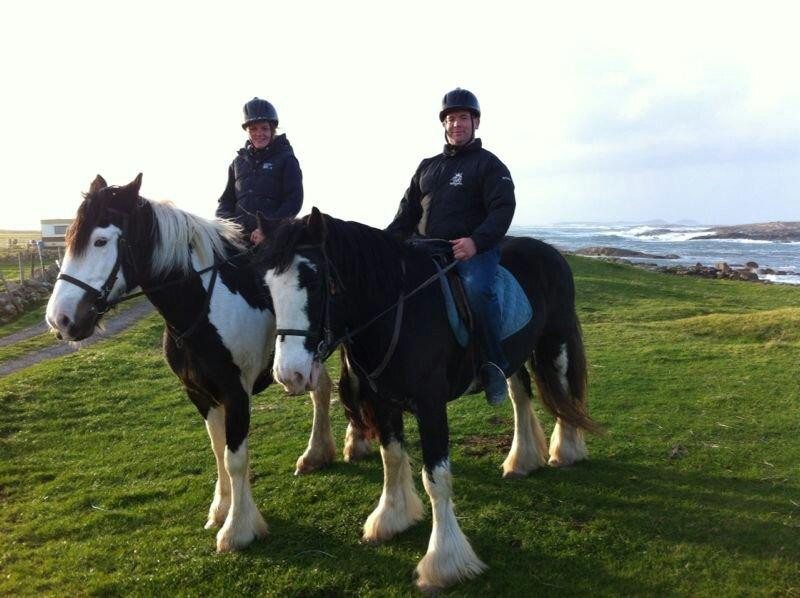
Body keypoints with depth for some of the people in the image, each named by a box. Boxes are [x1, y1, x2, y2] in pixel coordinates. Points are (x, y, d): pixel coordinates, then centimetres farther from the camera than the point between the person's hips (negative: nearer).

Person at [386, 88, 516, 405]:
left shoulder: (489, 164, 5)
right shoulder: (427, 167, 23)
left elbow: (502, 209, -8)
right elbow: (407, 213, 22)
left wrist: (476, 242, -26)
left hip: (473, 249, -6)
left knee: (477, 289, -36)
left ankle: (493, 367, -22)